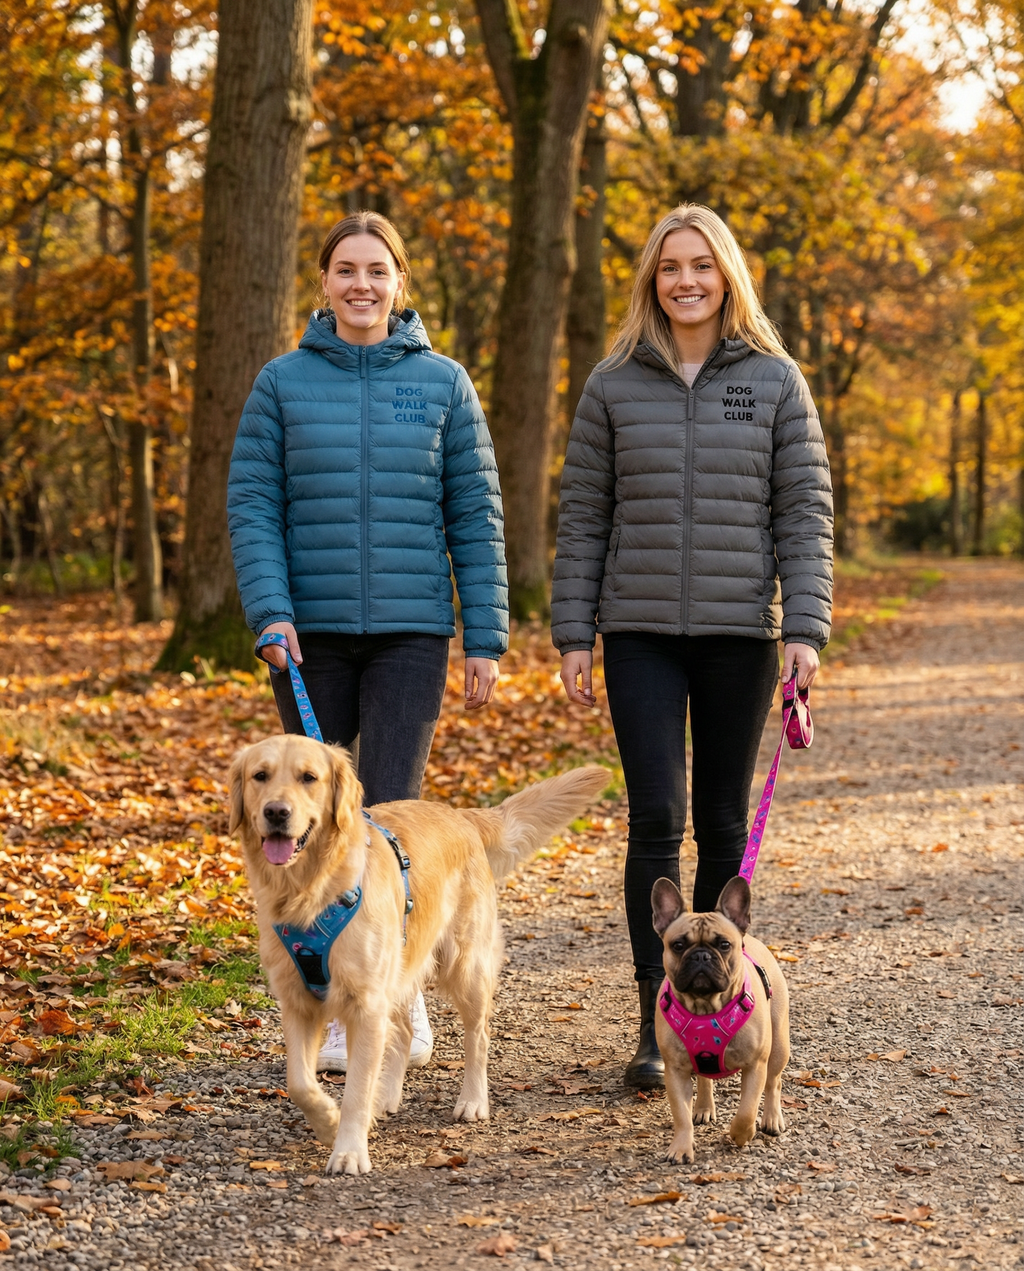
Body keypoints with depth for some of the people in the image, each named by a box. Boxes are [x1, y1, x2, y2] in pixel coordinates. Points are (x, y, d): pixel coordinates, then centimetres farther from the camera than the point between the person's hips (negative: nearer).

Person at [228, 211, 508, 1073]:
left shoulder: (443, 383, 3)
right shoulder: (284, 383, 4)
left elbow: (475, 516, 3)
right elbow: (252, 507, 1)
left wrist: (486, 640, -1)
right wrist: (269, 613, -12)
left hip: (411, 631, -1)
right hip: (312, 634, 1)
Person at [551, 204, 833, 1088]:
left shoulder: (775, 382, 4)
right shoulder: (614, 386, 5)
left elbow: (804, 512, 1)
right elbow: (582, 517, 6)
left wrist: (806, 631, -7)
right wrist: (572, 635, 1)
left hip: (740, 633, 0)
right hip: (640, 634, 0)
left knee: (724, 823, 7)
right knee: (657, 817, -10)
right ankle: (656, 1024, -7)